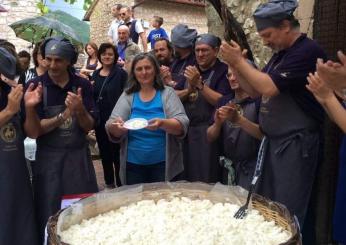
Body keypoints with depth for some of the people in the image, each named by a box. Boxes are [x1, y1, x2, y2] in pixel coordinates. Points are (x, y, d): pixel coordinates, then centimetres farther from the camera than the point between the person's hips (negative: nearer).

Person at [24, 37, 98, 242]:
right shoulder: (36, 86, -5)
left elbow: (89, 126, -4)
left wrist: (80, 110, -23)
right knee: (51, 216, 8)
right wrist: (63, 115, -22)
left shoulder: (83, 85, -3)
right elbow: (33, 132, -11)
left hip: (79, 156, 1)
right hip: (49, 158, -1)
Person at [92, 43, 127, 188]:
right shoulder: (95, 75, 11)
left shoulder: (121, 74, -7)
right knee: (104, 152, 16)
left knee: (117, 153, 1)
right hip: (99, 119, 6)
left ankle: (120, 184, 14)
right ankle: (109, 182, 31)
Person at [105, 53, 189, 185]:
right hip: (133, 165, 2)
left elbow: (182, 125, -12)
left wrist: (162, 123, -31)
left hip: (163, 164, -1)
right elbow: (111, 128, -2)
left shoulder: (167, 93, -1)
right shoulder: (127, 96, 4)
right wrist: (115, 126, -26)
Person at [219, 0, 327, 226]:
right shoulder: (281, 53, 14)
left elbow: (269, 88, -23)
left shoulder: (308, 51, -15)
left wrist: (239, 61, -13)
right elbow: (257, 89, 16)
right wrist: (236, 64, 1)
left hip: (296, 144, -9)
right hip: (274, 140, 9)